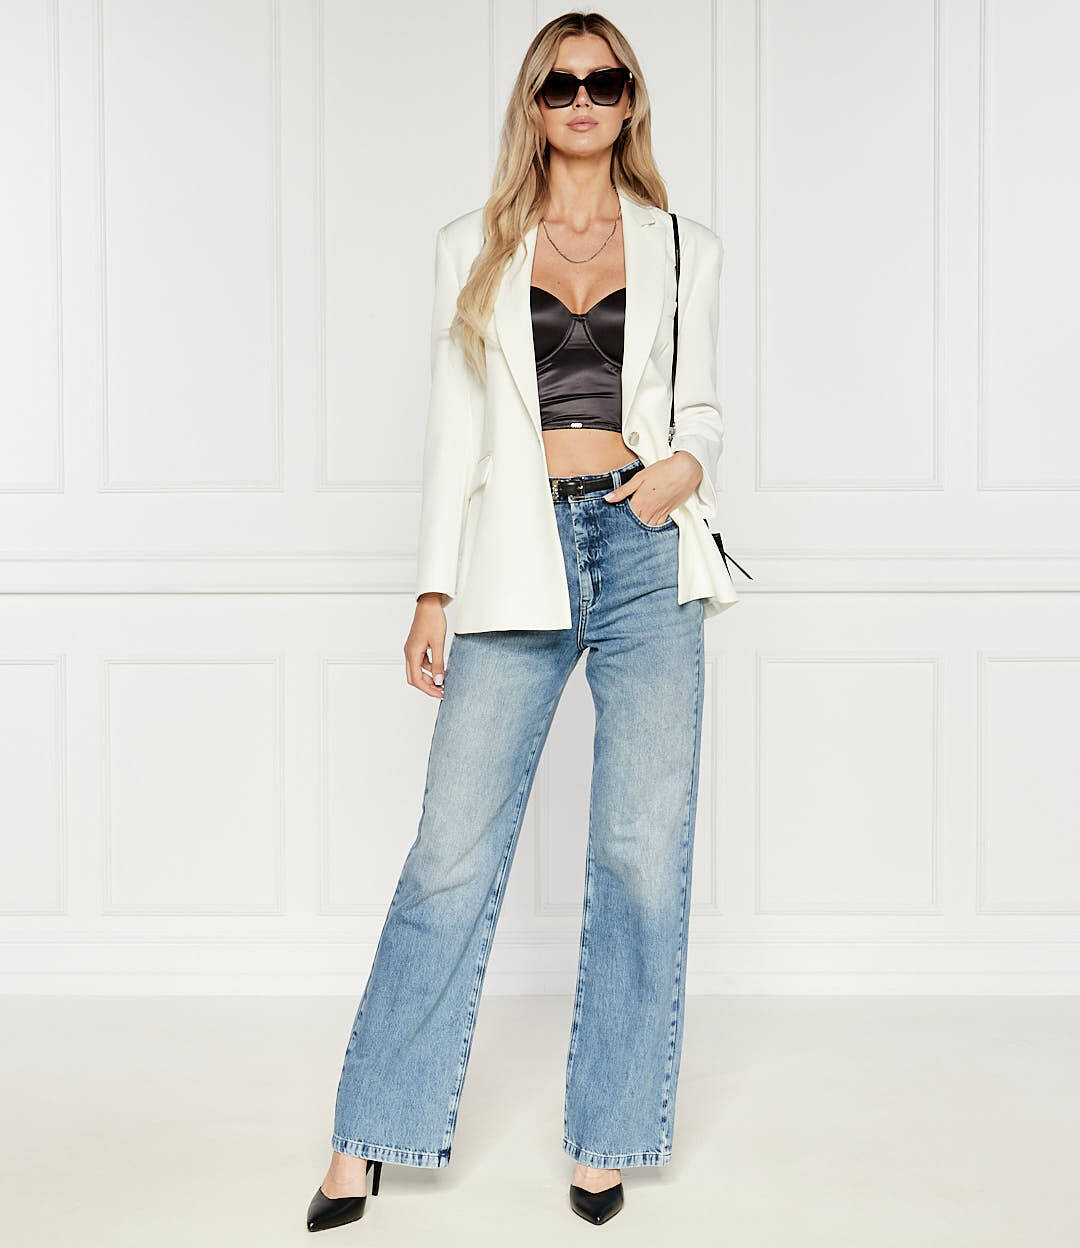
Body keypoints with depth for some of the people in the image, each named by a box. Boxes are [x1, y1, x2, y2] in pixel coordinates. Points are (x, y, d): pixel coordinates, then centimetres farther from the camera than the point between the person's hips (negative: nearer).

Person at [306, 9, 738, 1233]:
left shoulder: (685, 251, 13)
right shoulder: (472, 249, 12)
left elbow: (701, 409, 17)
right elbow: (454, 427, 10)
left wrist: (687, 465, -7)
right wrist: (434, 593, 4)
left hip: (647, 552, 1)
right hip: (517, 558, 0)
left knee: (642, 852, 1)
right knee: (453, 852, -3)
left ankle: (606, 1135, 16)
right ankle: (368, 1140, 10)